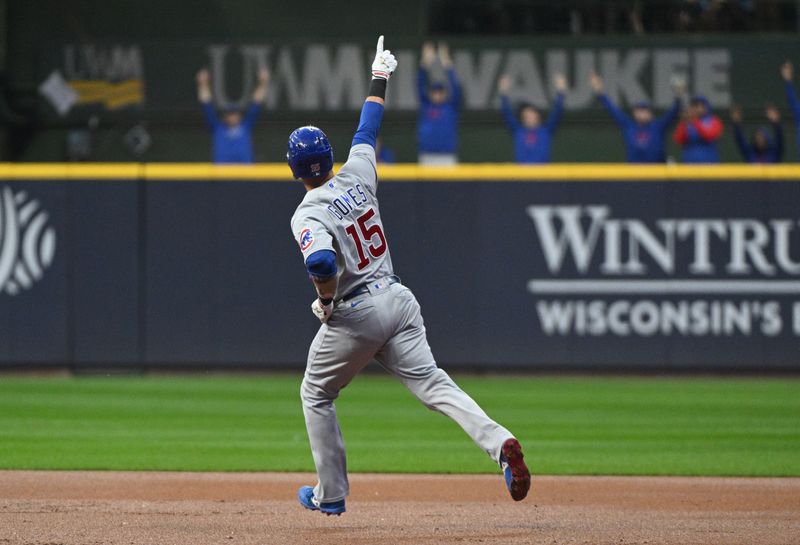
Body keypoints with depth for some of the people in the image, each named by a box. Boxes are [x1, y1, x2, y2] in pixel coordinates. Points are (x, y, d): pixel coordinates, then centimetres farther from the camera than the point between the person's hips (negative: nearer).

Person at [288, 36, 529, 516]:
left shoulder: (308, 216, -12)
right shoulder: (358, 175, 5)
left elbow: (322, 263, -31)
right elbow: (367, 131, 23)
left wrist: (325, 301, -11)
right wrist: (379, 78, 38)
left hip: (353, 314, -5)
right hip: (398, 298, 5)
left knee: (316, 395, 18)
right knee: (433, 384, -7)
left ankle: (331, 493, 21)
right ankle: (499, 442, -32)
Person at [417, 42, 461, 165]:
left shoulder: (452, 107, 4)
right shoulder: (425, 105, 8)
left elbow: (455, 87, -8)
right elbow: (420, 85, -2)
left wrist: (447, 66, -21)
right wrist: (425, 65, -18)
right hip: (427, 157, 2)